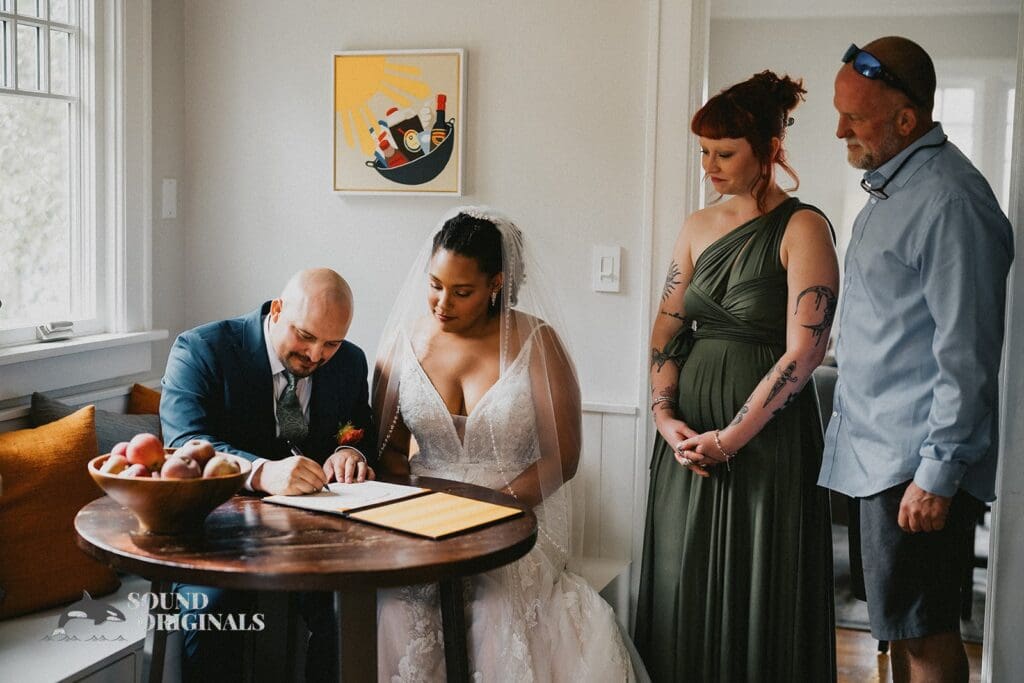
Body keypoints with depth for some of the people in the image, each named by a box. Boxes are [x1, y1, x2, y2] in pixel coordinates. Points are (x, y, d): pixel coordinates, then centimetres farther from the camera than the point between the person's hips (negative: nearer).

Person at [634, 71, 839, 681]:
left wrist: (731, 437, -16)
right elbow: (668, 331, 9)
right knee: (684, 586, 12)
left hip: (768, 433, -5)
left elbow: (804, 351, -15)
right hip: (690, 432, 6)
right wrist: (665, 415, -6)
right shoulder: (699, 227, 10)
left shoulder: (803, 229, -8)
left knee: (760, 595, 5)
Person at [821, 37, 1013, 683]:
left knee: (923, 629, -1)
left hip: (919, 461, -10)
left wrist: (938, 473, -19)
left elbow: (966, 354, -20)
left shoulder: (949, 201, -18)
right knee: (902, 625, 16)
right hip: (879, 454, 10)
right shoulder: (891, 184, 14)